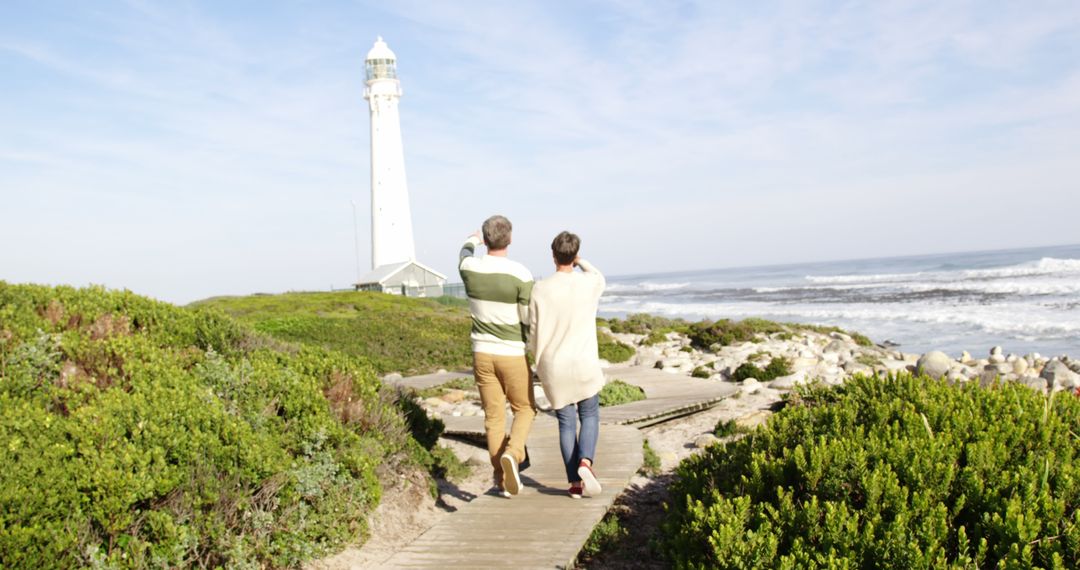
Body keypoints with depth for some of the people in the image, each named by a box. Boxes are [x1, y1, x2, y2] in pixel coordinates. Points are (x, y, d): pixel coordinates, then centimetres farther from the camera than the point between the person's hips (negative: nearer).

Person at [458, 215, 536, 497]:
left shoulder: (469, 268, -7)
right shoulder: (520, 274, -18)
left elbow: (465, 254, 20)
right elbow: (529, 319, -13)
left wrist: (472, 240, 45)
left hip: (482, 354, 3)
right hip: (513, 355, -3)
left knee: (494, 416, 11)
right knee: (524, 410, 15)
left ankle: (502, 479, 16)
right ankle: (512, 454, -11)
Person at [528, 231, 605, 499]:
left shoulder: (540, 290, -6)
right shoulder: (589, 283, -5)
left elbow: (533, 333, 1)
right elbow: (599, 277, 23)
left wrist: (539, 363, 17)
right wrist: (580, 261, 25)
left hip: (553, 368, 1)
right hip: (584, 365, 0)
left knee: (566, 423, 11)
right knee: (589, 417, 15)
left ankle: (575, 482, 11)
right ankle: (585, 462, -9)